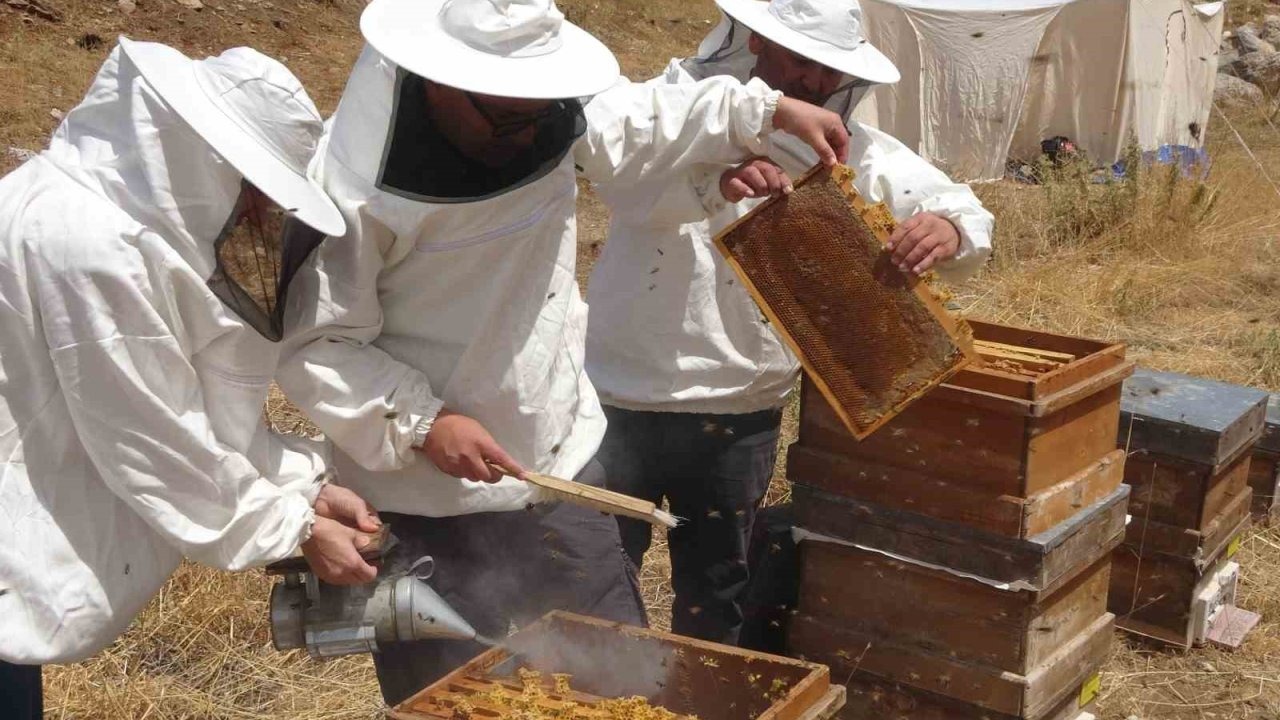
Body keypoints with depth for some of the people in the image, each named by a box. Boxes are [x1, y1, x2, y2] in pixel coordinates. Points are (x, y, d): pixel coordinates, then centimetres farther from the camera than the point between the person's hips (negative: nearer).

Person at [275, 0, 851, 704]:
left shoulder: (553, 117, -7)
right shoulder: (356, 187, -23)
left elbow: (642, 121, 13)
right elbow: (312, 344, -18)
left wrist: (771, 109, 9)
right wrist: (421, 422, -28)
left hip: (564, 468, 6)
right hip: (428, 503, -5)